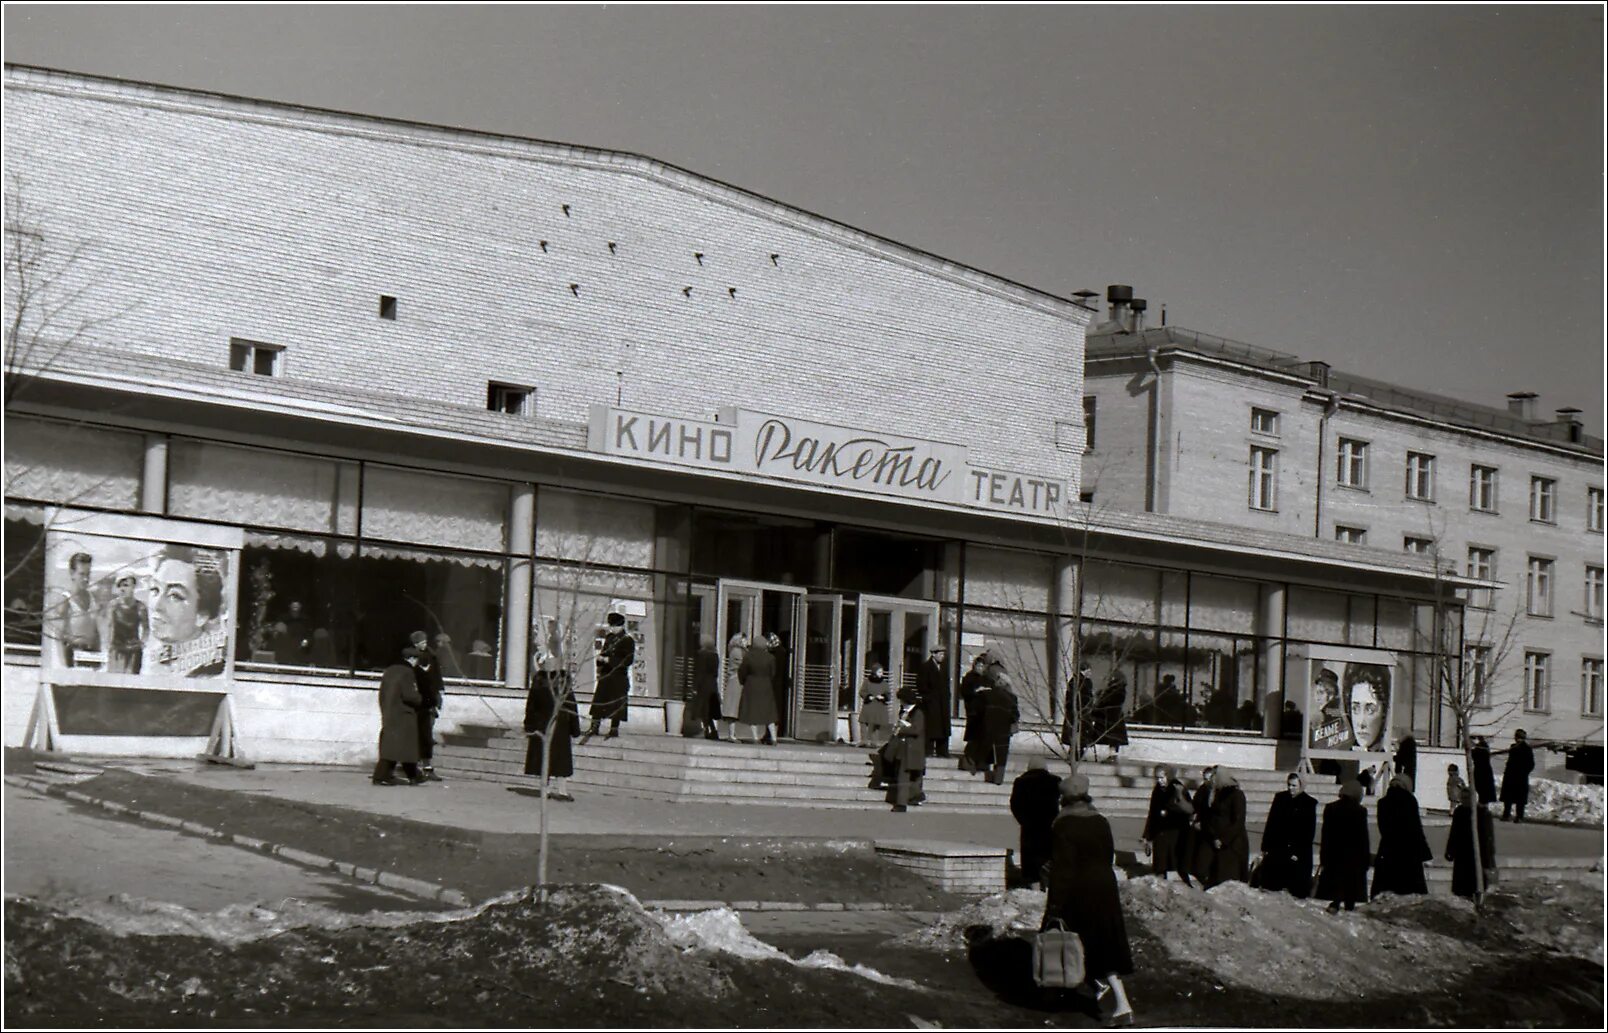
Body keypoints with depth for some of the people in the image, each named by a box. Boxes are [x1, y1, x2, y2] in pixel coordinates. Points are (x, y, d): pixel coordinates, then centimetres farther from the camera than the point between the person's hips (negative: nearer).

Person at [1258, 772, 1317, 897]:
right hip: (1277, 848, 4)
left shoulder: (1309, 804, -4)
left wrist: (1298, 853, -11)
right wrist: (1265, 846, 4)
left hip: (1299, 852, -4)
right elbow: (1270, 824, 9)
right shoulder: (1280, 798, 7)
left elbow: (1309, 831, -5)